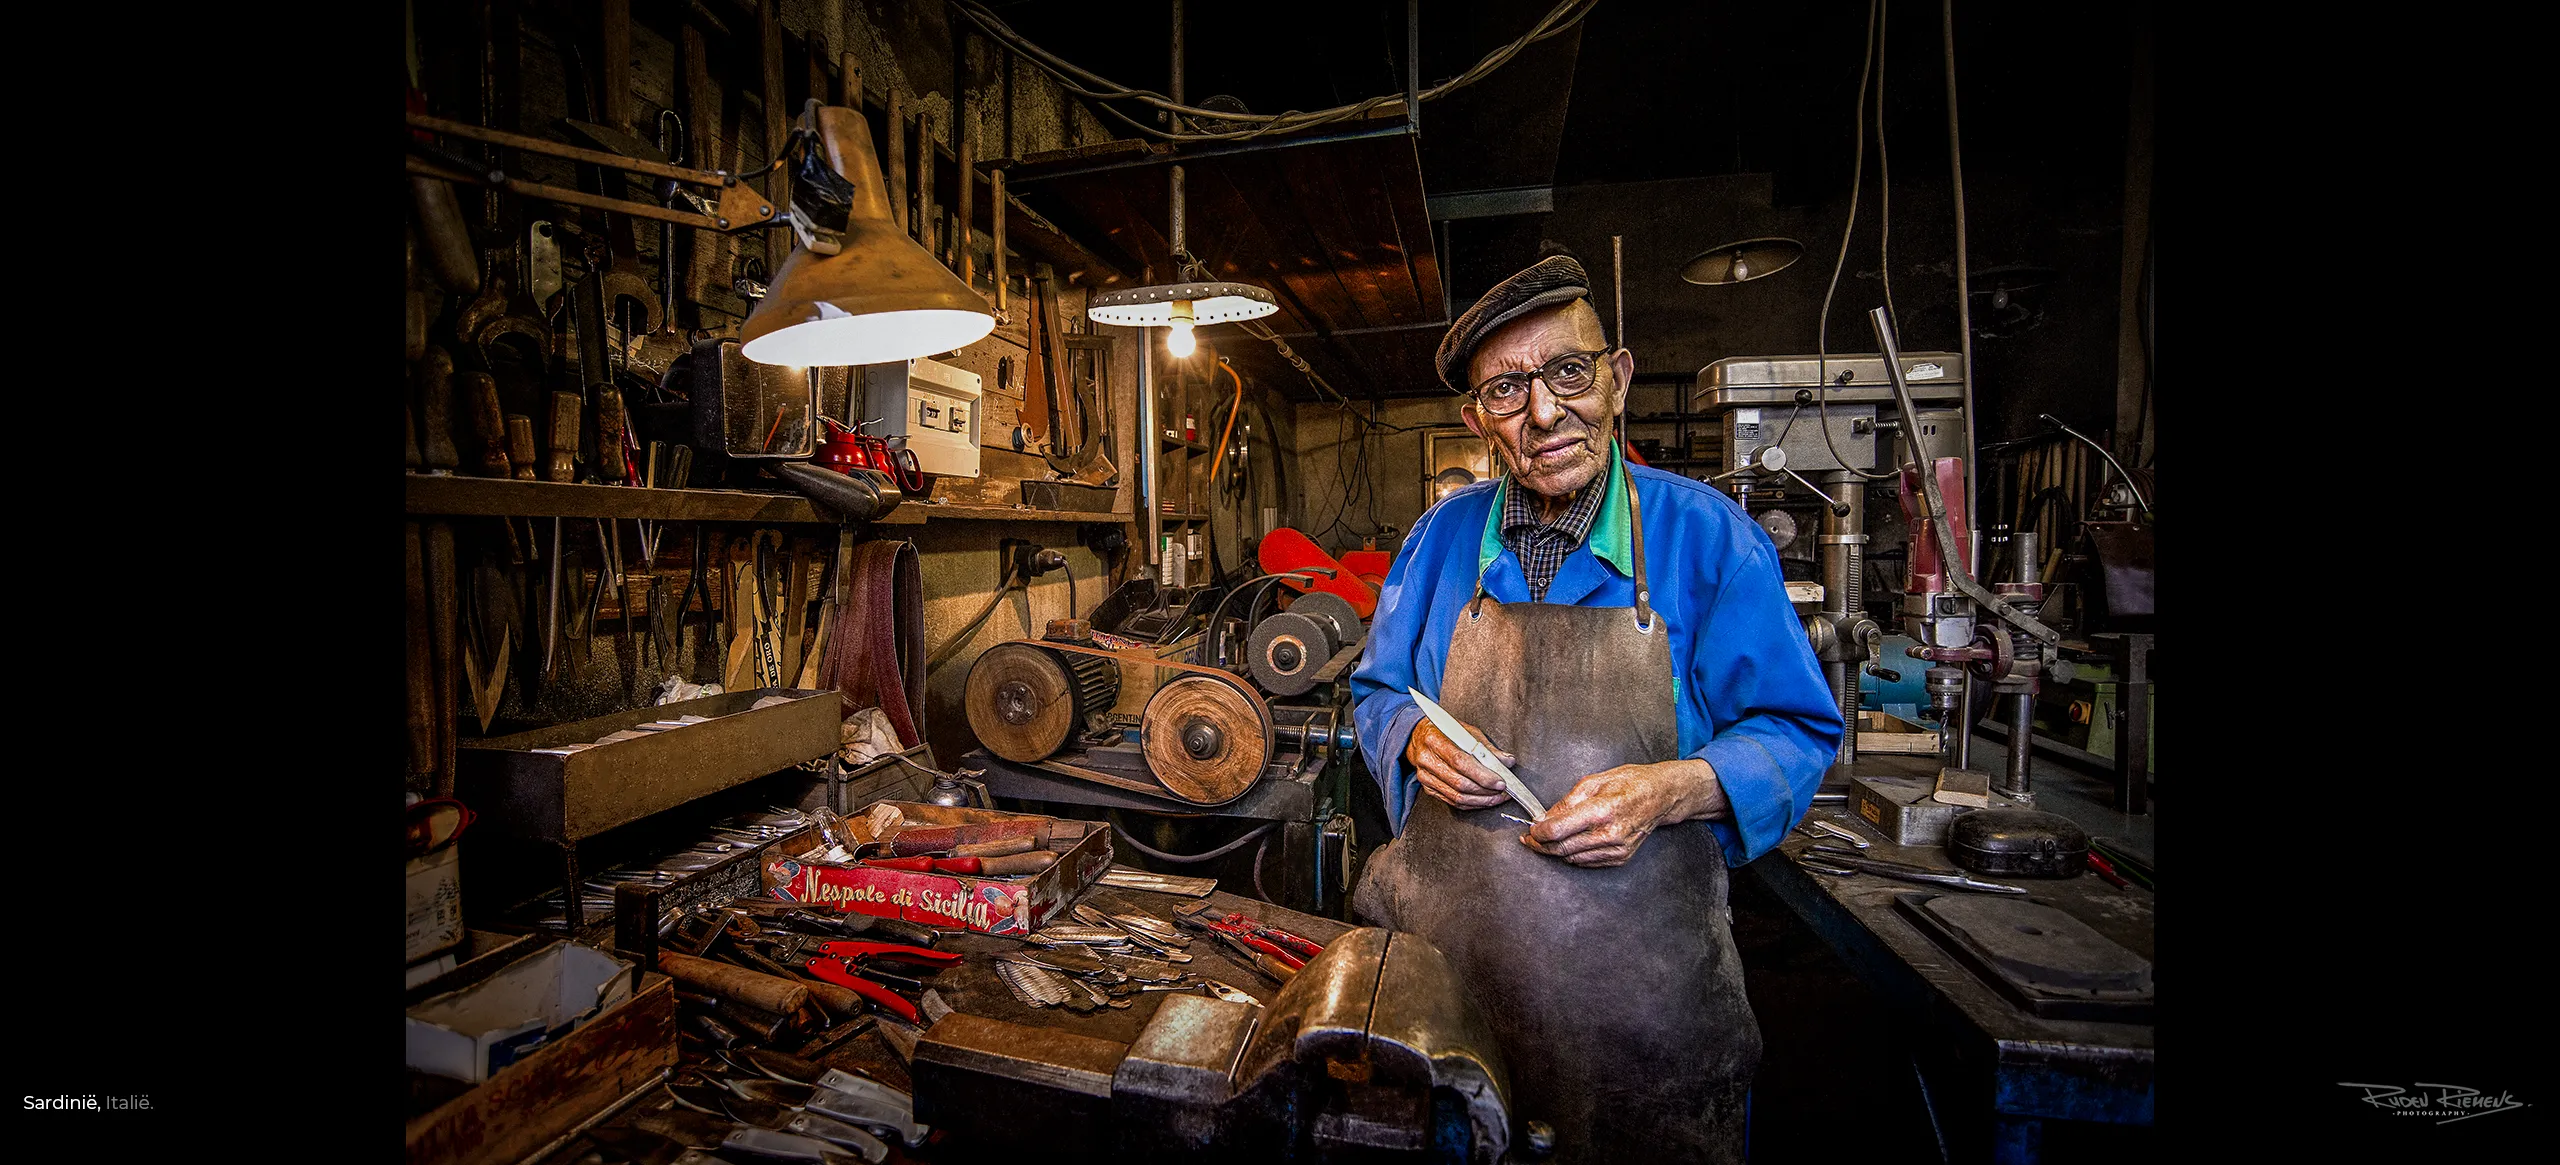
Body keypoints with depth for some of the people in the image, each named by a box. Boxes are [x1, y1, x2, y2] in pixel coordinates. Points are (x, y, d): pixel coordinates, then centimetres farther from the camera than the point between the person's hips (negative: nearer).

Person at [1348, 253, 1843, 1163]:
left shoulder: (1705, 535, -8)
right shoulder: (1444, 534, 0)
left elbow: (1796, 733, -4)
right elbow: (1377, 691, 10)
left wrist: (1669, 790, -22)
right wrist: (1419, 740, -12)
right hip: (1441, 945, 3)